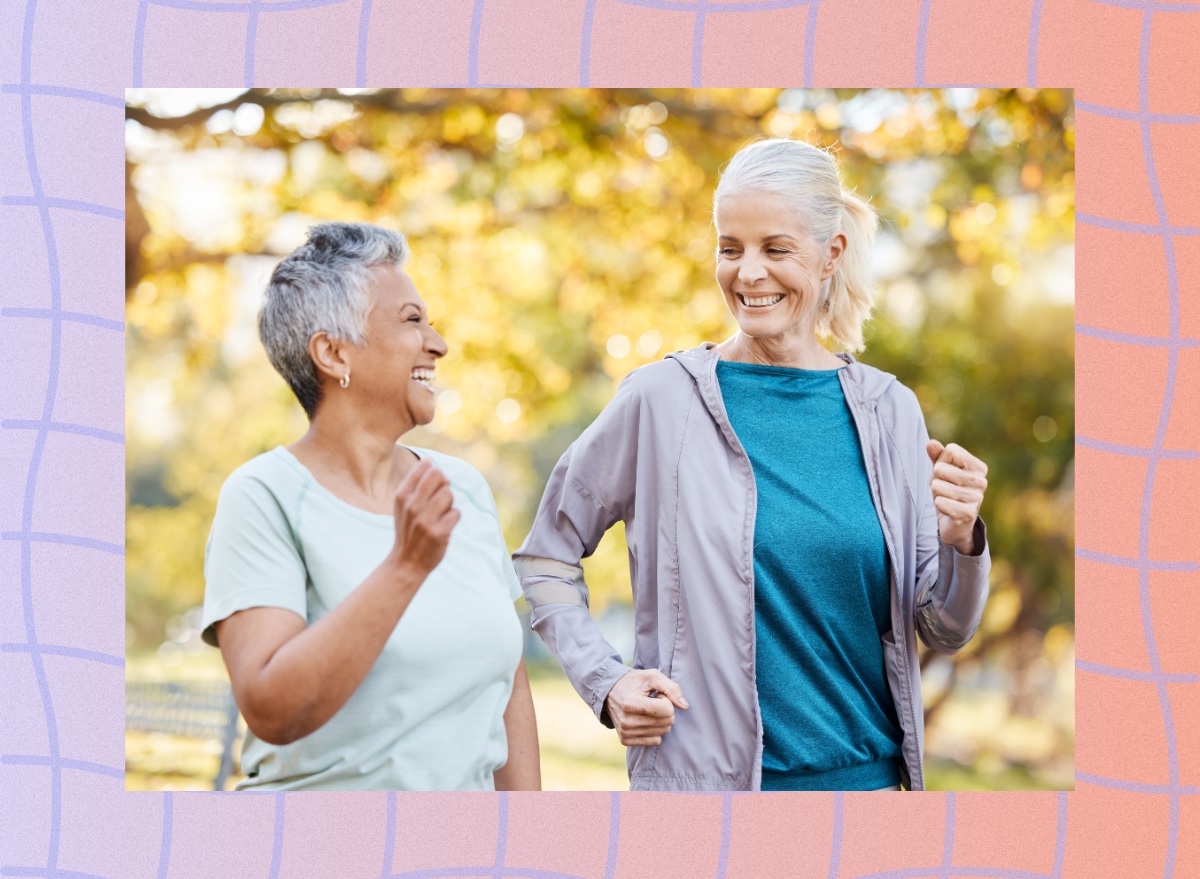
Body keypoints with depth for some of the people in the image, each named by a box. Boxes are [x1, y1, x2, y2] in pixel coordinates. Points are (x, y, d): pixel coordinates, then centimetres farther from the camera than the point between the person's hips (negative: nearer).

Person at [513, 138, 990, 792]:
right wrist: (605, 683, -9)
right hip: (703, 772, -3)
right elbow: (544, 559, 4)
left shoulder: (888, 409, 2)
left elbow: (942, 632, 5)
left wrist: (961, 540, -13)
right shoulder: (663, 399, -6)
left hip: (866, 770, 3)